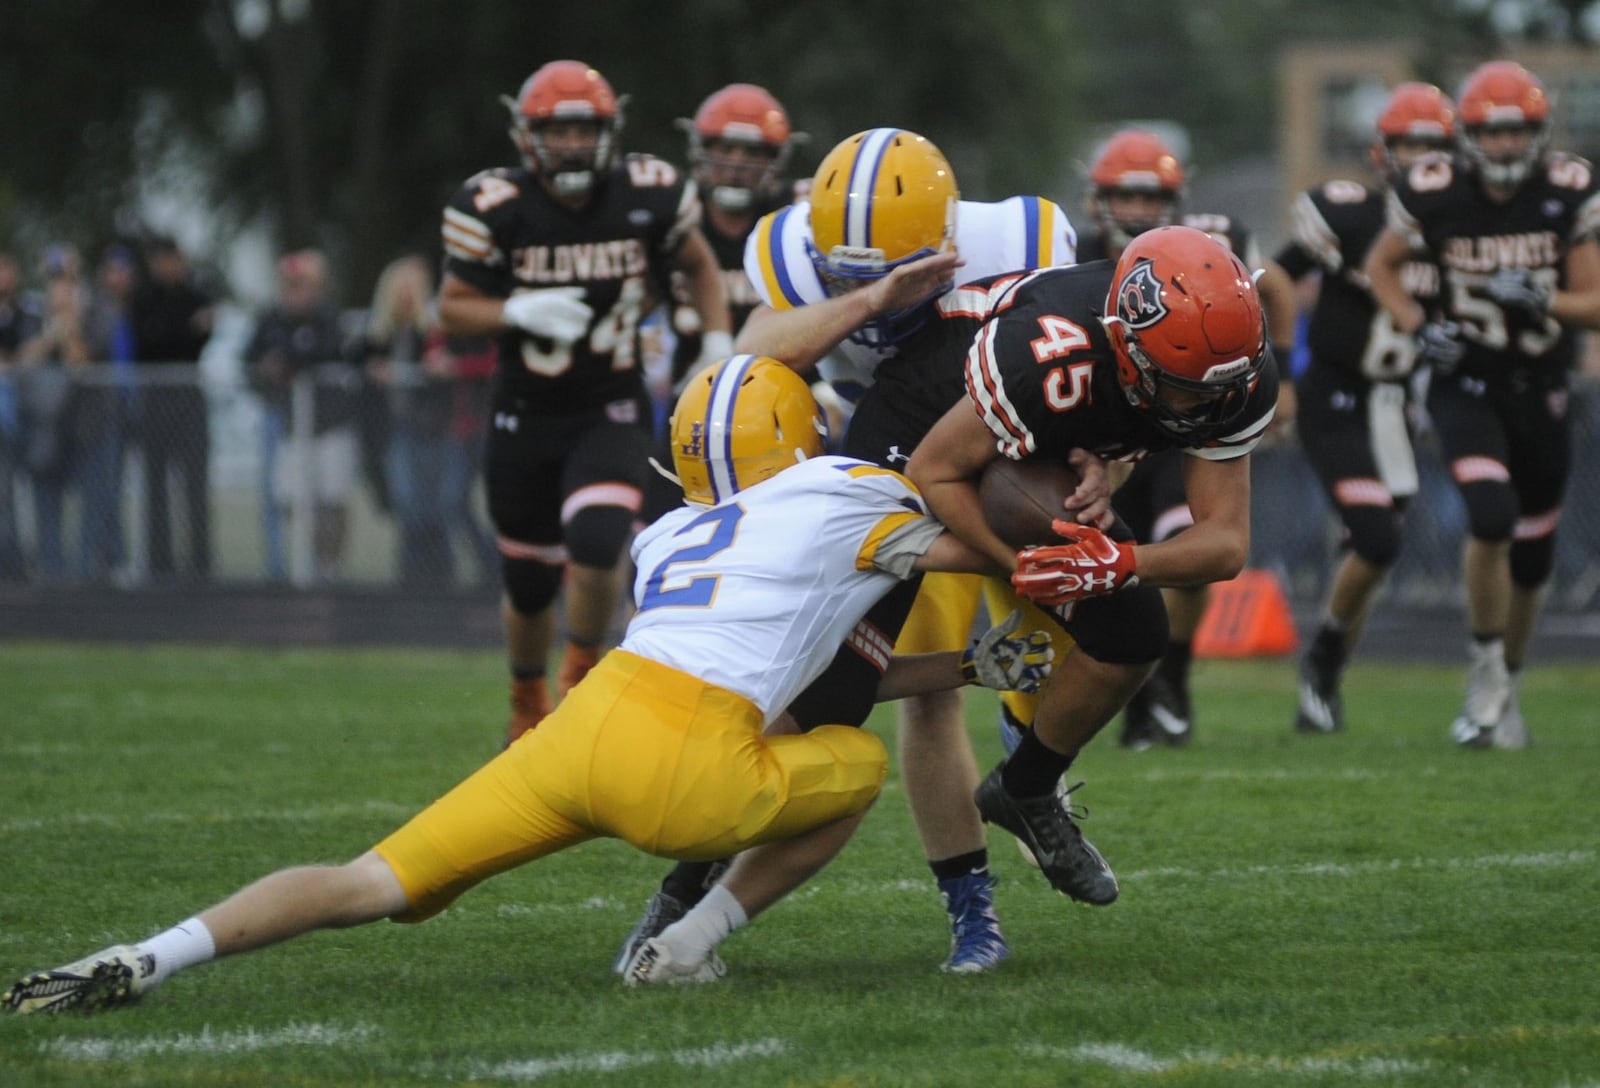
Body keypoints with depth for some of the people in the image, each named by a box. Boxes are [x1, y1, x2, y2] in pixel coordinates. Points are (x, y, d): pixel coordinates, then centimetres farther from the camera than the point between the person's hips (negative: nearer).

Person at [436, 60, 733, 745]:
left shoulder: (650, 195, -8)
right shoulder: (496, 207, -12)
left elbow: (698, 265, 12)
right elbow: (453, 308, -5)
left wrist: (718, 349, 2)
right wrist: (522, 312, -23)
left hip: (613, 413, 0)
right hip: (527, 417, 1)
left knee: (596, 548, -24)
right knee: (529, 585, 11)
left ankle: (583, 670, 5)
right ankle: (529, 702, 41)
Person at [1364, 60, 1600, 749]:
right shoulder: (1435, 195, -12)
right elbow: (1381, 265, 6)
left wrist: (1542, 300, -26)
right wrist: (1417, 328, -10)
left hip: (1541, 394, 2)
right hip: (1466, 389, -2)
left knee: (1532, 559, 10)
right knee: (1492, 518, -25)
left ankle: (1504, 688, 33)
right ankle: (1486, 671, -5)